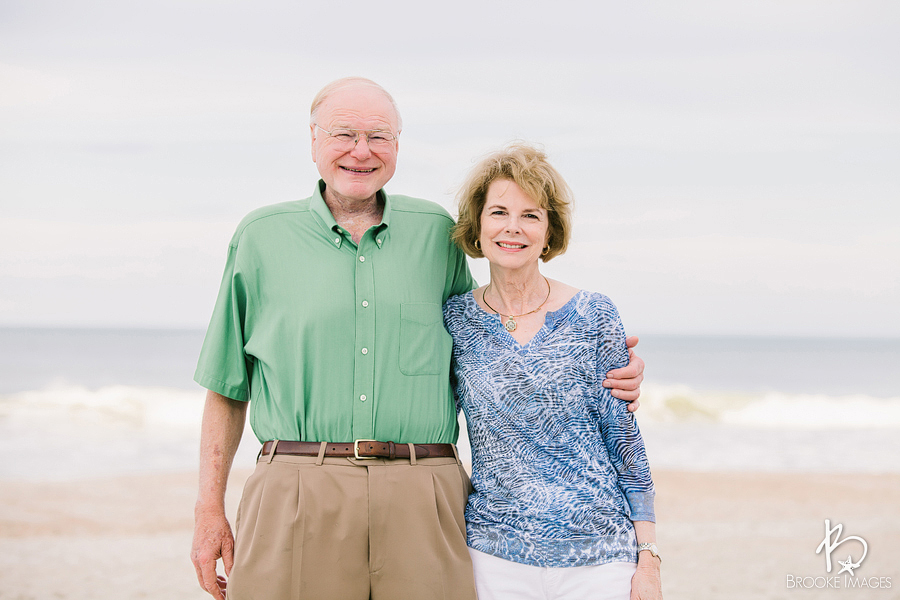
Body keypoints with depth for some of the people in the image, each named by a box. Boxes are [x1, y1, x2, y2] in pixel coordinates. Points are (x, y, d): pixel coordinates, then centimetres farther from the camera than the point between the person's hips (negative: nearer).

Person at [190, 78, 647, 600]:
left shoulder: (437, 233, 13)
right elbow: (227, 385, 13)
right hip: (298, 496, -1)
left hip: (423, 502, 1)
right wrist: (210, 508, 7)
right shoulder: (261, 237, 9)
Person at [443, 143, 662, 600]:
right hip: (495, 557, 1)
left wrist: (648, 559, -2)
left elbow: (625, 440, 1)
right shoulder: (455, 319, 2)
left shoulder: (593, 316, -1)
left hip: (601, 556, -1)